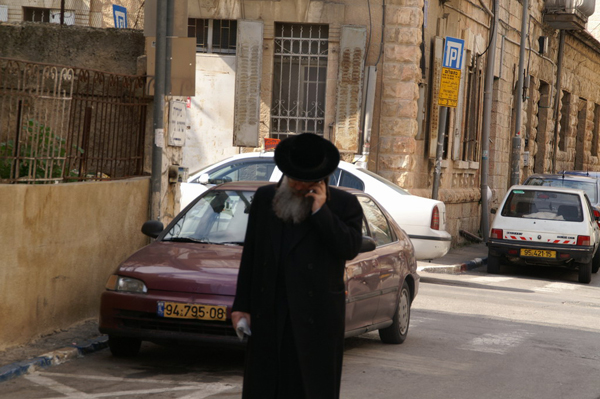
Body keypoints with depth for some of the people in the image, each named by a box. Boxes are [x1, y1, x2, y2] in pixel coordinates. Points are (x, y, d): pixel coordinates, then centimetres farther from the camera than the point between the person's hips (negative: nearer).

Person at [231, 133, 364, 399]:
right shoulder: (264, 198, 12)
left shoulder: (343, 204, 2)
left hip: (316, 316, -3)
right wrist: (241, 305, 9)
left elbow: (350, 249, -12)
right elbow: (250, 255, 13)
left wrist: (321, 211, -14)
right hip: (269, 314, 3)